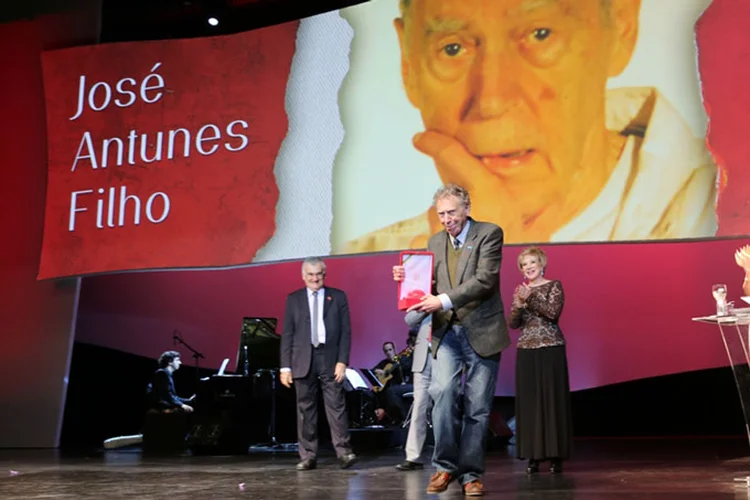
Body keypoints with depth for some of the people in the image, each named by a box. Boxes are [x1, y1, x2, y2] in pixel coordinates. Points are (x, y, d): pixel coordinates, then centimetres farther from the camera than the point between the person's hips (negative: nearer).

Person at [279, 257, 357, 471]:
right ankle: (308, 456, 9)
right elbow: (287, 334, 7)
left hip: (330, 359, -1)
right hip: (303, 360, 1)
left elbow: (346, 332, 4)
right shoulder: (293, 299, 9)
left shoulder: (338, 297, 7)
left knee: (336, 406, -6)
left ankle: (344, 452, -3)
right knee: (305, 409, 3)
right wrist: (285, 366, 0)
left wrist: (342, 361, -6)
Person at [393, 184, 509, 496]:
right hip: (447, 332, 3)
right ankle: (446, 465, -3)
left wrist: (444, 301, -24)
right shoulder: (435, 242, 13)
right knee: (443, 391, -19)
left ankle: (471, 473, 16)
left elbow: (485, 279, -16)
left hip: (482, 331, -3)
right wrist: (410, 280, -3)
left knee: (477, 407, 2)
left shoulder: (489, 233, -4)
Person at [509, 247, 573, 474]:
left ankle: (555, 455, 3)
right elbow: (513, 323, 6)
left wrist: (530, 298, -20)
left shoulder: (554, 286, 2)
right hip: (526, 350, 4)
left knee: (552, 399, -3)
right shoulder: (520, 290, 13)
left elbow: (553, 312, -14)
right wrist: (519, 305, -12)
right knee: (528, 401, 1)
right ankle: (533, 455, 8)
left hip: (550, 349, -4)